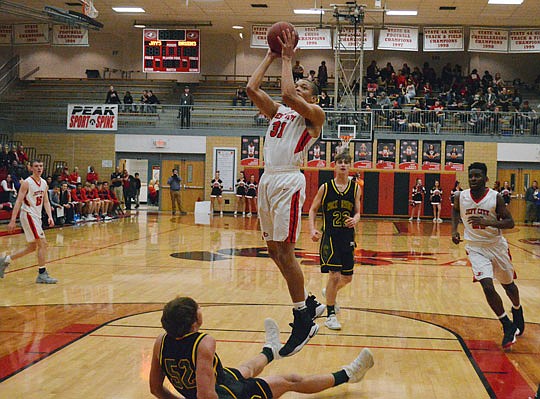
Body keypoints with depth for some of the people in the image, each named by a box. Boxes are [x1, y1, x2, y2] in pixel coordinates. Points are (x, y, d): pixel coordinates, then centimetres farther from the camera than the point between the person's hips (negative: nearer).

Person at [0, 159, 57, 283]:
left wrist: (50, 216, -3)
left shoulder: (44, 183, 9)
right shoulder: (27, 183, -13)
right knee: (43, 243, -14)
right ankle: (42, 274, -8)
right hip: (28, 215, -9)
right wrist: (12, 220, -21)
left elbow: (46, 201, 12)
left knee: (32, 247, 14)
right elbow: (19, 201, -16)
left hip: (36, 217, 9)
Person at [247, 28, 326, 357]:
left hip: (288, 181, -8)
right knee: (274, 250, 11)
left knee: (285, 251, -11)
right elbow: (252, 88, 11)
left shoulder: (315, 114, 0)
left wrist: (287, 59, -3)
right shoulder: (278, 112, 20)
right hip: (268, 180, 8)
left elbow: (288, 94, -16)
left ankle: (304, 322, -2)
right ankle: (308, 303, 26)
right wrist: (271, 56, 15)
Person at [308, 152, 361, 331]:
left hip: (348, 237, 4)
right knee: (335, 275, -13)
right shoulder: (325, 187, -3)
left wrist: (355, 220, -16)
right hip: (330, 236, -4)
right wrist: (312, 229, -11)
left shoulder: (355, 188, 3)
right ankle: (330, 315, 0)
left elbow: (357, 212, 8)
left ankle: (330, 293, 45)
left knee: (347, 278, 12)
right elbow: (313, 210, 4)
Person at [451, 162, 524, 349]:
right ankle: (508, 326, -1)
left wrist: (487, 222, -31)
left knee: (508, 284, 17)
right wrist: (454, 229, 1)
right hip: (476, 248, 0)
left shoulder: (495, 197, -16)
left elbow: (510, 222, -15)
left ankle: (517, 310, 50)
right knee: (487, 287, -17)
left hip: (497, 245, 0)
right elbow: (455, 210, 15)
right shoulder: (460, 197, -9)